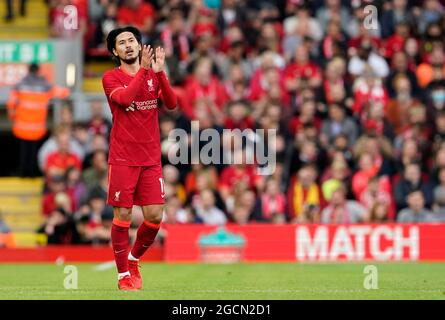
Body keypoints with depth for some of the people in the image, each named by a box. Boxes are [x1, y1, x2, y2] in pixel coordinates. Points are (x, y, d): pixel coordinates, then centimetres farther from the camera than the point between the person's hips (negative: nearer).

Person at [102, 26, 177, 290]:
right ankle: (124, 275, 8)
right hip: (122, 159, -3)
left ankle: (134, 259, 24)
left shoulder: (154, 75, 9)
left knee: (154, 216, -1)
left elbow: (172, 103, -7)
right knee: (122, 216, -3)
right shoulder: (111, 78, 0)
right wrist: (143, 70, -23)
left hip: (151, 158, 3)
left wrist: (160, 72, -18)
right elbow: (124, 98, -21)